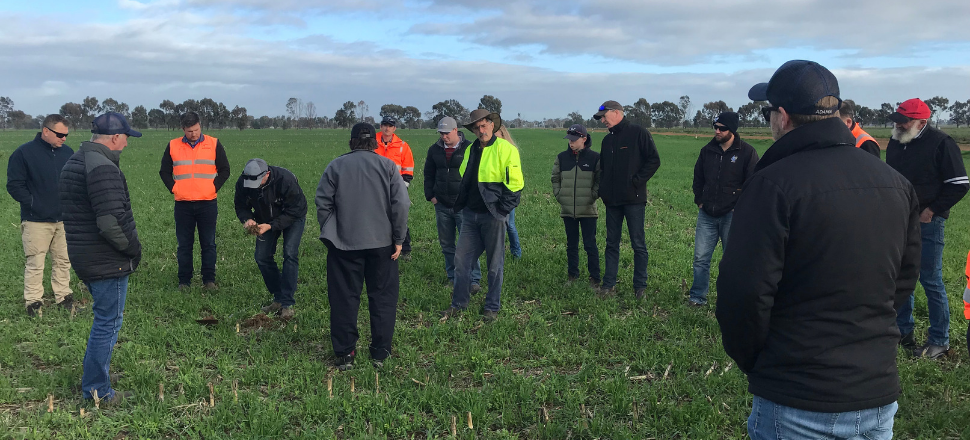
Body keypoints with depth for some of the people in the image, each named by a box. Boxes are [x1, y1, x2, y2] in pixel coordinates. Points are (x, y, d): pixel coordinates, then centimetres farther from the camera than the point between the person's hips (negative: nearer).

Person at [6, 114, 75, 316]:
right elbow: (14, 185, -7)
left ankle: (64, 297, 23)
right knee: (35, 263, 1)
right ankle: (33, 302, 12)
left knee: (63, 261, 11)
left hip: (64, 220, 5)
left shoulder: (68, 153, 7)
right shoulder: (23, 153, -8)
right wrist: (34, 204, -13)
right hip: (36, 221, -5)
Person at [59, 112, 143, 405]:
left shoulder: (72, 164, 12)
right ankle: (96, 389, 12)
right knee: (108, 322, 2)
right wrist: (134, 249, -11)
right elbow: (111, 223, -28)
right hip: (107, 261, -10)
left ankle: (93, 379, 35)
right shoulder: (103, 168, -21)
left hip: (82, 257, 10)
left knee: (105, 318, 23)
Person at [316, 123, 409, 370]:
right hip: (381, 243, 0)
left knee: (344, 299, 8)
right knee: (382, 297, 10)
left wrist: (329, 233, 9)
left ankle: (344, 354, 13)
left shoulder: (335, 166, 1)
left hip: (344, 244, 0)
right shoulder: (388, 166, 0)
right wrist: (398, 239, 0)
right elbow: (401, 204, -6)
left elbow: (323, 203, -1)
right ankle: (380, 353, 15)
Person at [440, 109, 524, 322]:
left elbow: (515, 183, -12)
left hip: (493, 216, -6)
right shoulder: (471, 150, 11)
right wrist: (461, 205, 13)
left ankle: (492, 308, 18)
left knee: (495, 264, 6)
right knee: (462, 260, 8)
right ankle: (458, 304, 21)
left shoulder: (505, 149, -10)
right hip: (470, 214, 6)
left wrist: (501, 210, -13)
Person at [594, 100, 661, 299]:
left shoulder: (638, 133, -5)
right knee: (612, 243, 9)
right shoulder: (607, 140, 15)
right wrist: (603, 189, 8)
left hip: (634, 199, -6)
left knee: (638, 244, 1)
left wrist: (637, 181, -13)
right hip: (612, 200, 6)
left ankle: (640, 286, 9)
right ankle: (609, 285, 14)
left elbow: (654, 160, -9)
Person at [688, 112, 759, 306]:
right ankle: (697, 297, 13)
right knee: (700, 258, 3)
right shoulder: (707, 150, 6)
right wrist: (699, 201, 9)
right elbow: (698, 177, 18)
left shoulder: (747, 152, -7)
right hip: (707, 215, 4)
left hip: (732, 215, -4)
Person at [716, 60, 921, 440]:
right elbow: (905, 277, 13)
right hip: (878, 396, 6)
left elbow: (743, 291, -20)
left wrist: (750, 361, -3)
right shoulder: (897, 184, 4)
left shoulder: (773, 184, -18)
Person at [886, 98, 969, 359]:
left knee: (931, 281, -1)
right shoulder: (895, 144, 9)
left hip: (927, 223, -6)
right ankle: (903, 331, 25)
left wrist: (932, 210, -12)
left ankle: (939, 341, 10)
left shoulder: (941, 143, -11)